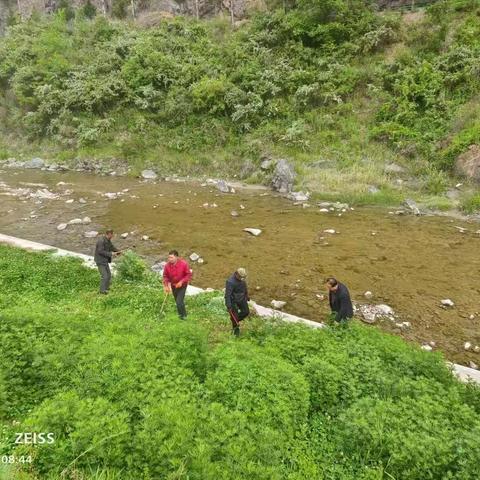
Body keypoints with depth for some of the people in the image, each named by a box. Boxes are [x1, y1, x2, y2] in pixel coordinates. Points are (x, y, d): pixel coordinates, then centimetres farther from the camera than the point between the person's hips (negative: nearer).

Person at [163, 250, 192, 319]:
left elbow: (189, 275, -14)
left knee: (179, 302, -12)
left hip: (182, 285, -3)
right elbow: (165, 276, -1)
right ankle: (181, 314, 40)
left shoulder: (184, 264, -23)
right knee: (177, 301, 16)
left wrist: (181, 282, -23)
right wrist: (166, 286, -10)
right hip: (173, 286, 3)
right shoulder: (167, 265, -15)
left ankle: (183, 315, 11)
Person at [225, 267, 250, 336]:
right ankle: (236, 329, 29)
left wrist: (247, 295, 20)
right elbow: (227, 294, -30)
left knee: (246, 312, 10)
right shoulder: (230, 282, -33)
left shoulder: (242, 278, -9)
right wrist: (228, 306, -31)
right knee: (234, 316, 6)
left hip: (242, 298, 7)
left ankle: (236, 320, 34)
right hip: (233, 300, -7)